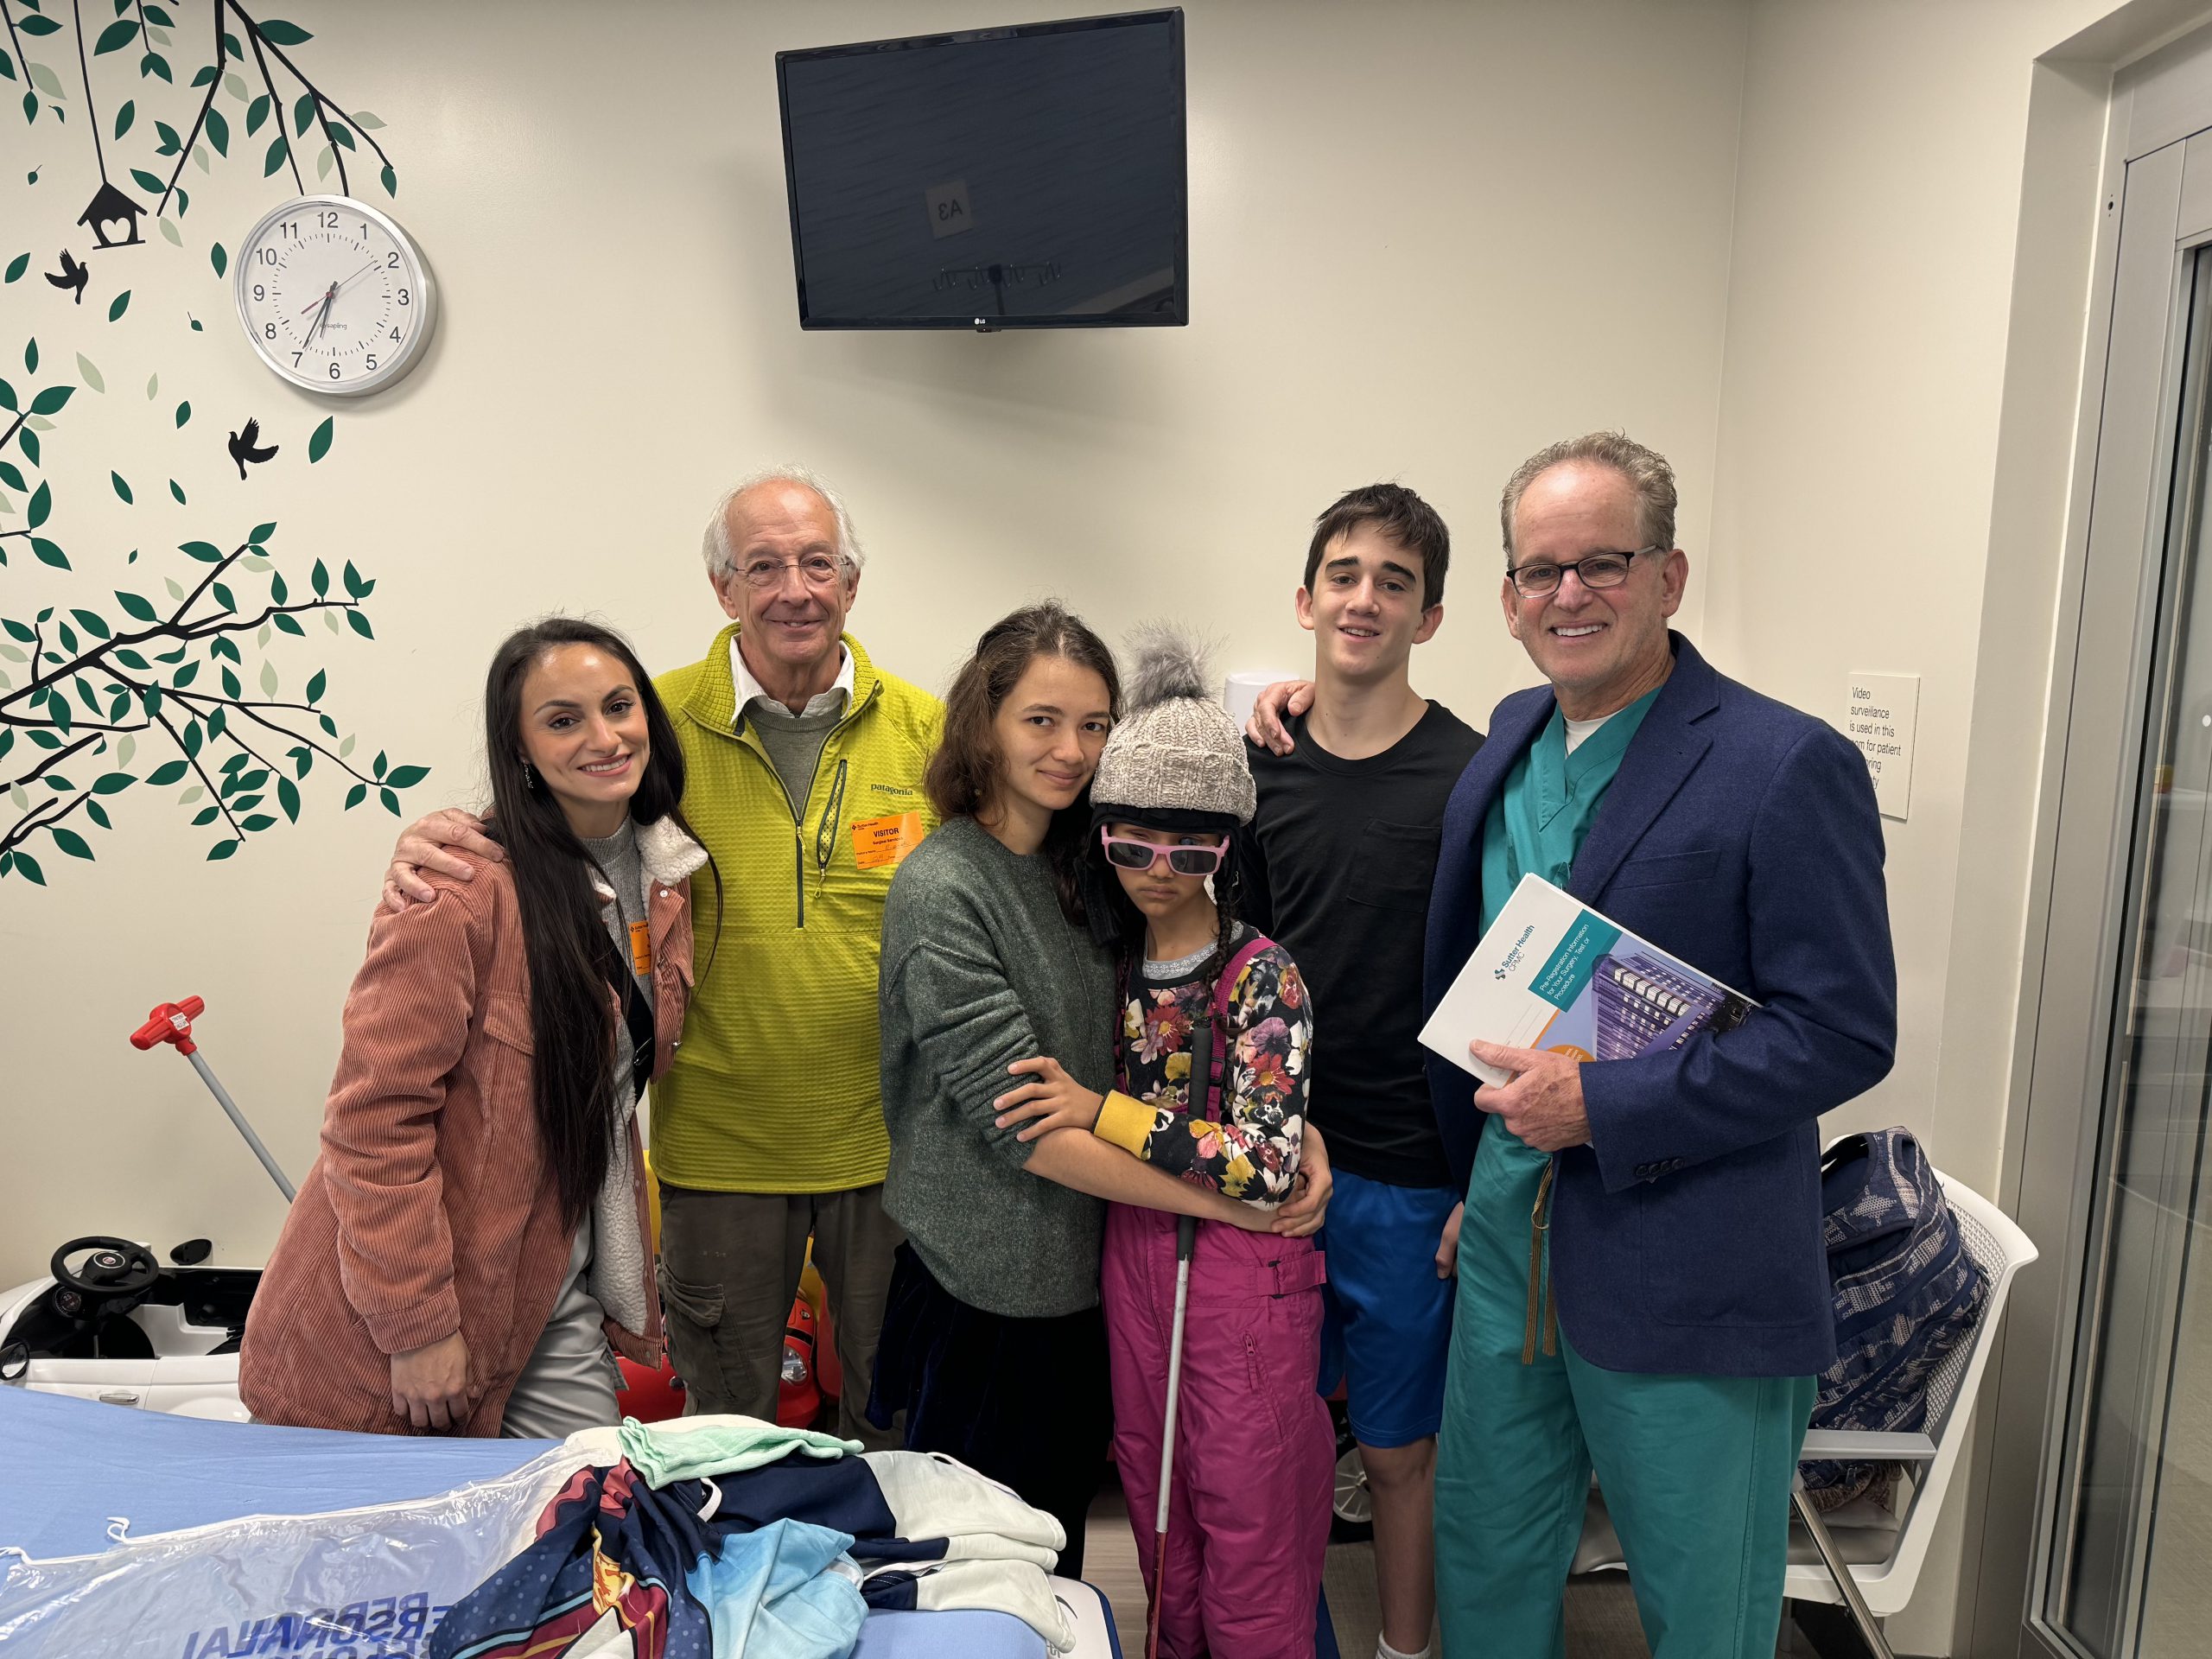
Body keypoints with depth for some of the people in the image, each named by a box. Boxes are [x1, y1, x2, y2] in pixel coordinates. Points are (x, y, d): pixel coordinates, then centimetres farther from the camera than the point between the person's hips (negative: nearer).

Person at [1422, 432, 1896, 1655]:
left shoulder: (1788, 767, -15)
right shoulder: (1510, 740, 6)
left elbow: (1846, 1032, -18)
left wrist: (1604, 1108, -21)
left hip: (1689, 1272, -6)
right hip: (1512, 1235, 6)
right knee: (1483, 1558, 22)